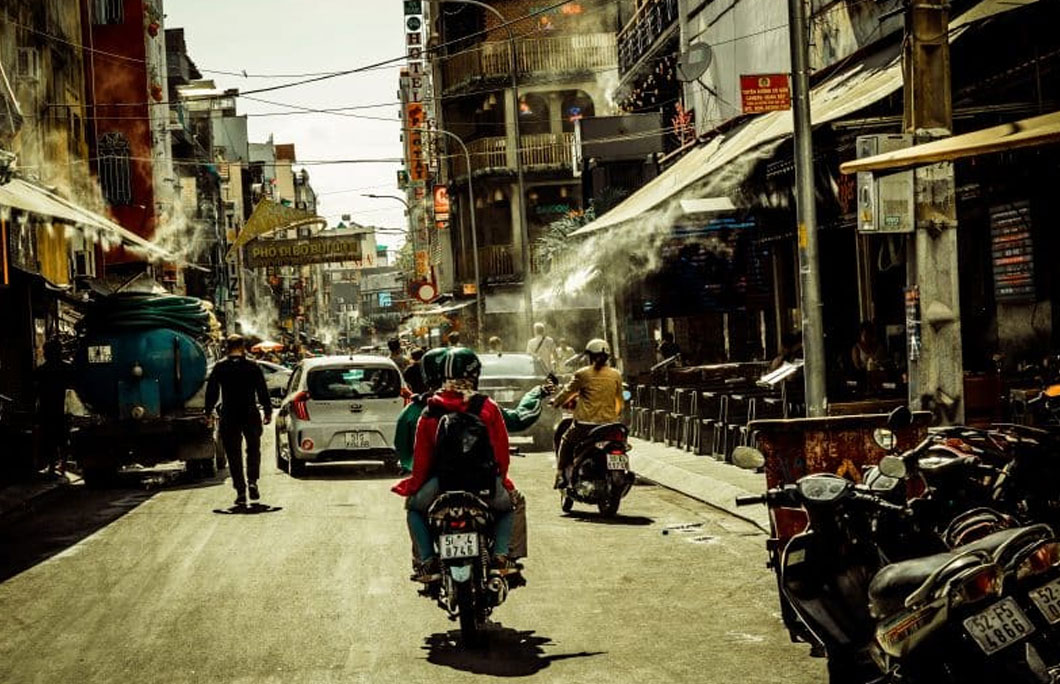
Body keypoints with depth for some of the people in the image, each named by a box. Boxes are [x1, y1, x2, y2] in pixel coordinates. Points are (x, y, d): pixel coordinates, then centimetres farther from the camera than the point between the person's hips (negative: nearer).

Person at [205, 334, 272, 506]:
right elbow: (263, 392, -1)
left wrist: (208, 412, 13)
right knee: (253, 449, 17)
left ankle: (240, 491, 1)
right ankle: (252, 481, -2)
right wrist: (268, 412, 8)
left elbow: (211, 392, 2)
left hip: (229, 417, 0)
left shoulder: (219, 368, -1)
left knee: (234, 454, 5)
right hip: (251, 415, 0)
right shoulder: (253, 367, -2)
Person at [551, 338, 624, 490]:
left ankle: (561, 475, 9)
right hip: (609, 423, 3)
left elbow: (567, 392, 7)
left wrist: (555, 402, 25)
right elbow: (619, 402, 15)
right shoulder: (616, 375, 7)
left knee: (566, 443, 19)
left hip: (585, 423, -3)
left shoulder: (582, 374, -4)